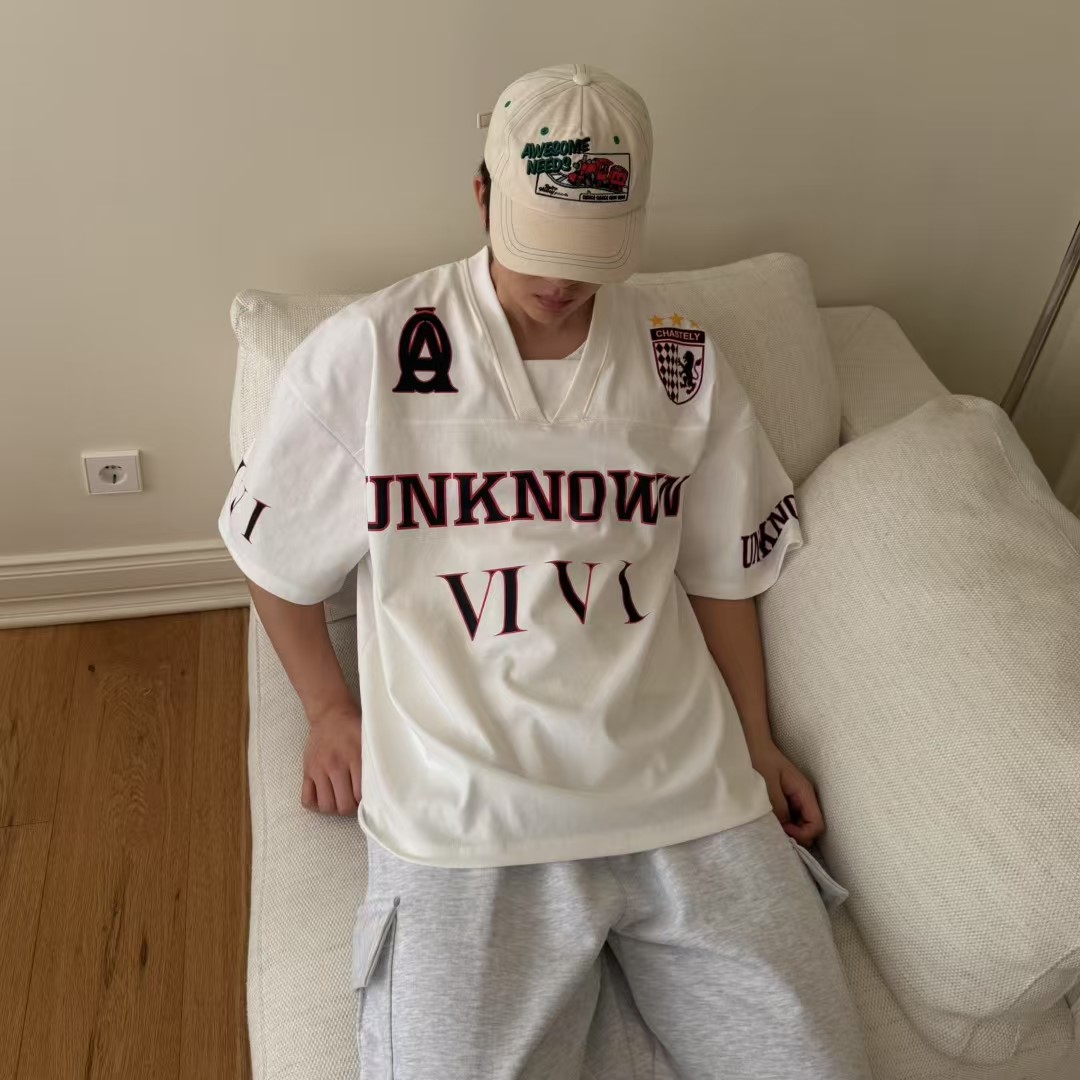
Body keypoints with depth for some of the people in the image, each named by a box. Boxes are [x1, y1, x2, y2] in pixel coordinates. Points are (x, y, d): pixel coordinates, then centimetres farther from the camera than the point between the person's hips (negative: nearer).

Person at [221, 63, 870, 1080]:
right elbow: (274, 553, 9)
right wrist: (329, 709, 10)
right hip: (465, 814, -2)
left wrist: (756, 743, 12)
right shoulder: (363, 354, -2)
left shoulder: (683, 363, 7)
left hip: (687, 792, 3)